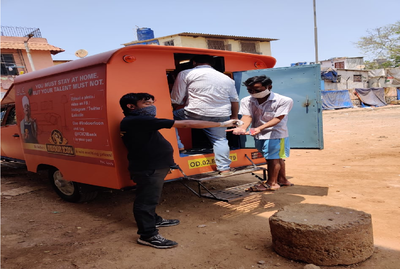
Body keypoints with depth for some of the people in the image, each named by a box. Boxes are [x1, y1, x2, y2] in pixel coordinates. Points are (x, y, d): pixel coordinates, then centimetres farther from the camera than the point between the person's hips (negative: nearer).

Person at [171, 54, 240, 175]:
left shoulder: (185, 74, 2)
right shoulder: (227, 78, 16)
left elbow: (176, 100, 2)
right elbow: (235, 101, 20)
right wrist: (234, 117, 31)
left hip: (195, 114, -4)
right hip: (222, 116, 5)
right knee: (220, 140, 20)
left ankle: (177, 146, 11)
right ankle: (224, 168, 19)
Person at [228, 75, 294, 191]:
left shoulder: (283, 101, -17)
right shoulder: (246, 101, -4)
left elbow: (277, 118, -22)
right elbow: (247, 116, -12)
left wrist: (260, 128, -34)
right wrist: (242, 128, -35)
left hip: (275, 133, -5)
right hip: (259, 135, 5)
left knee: (272, 157, -3)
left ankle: (271, 183, 13)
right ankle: (282, 180, 34)